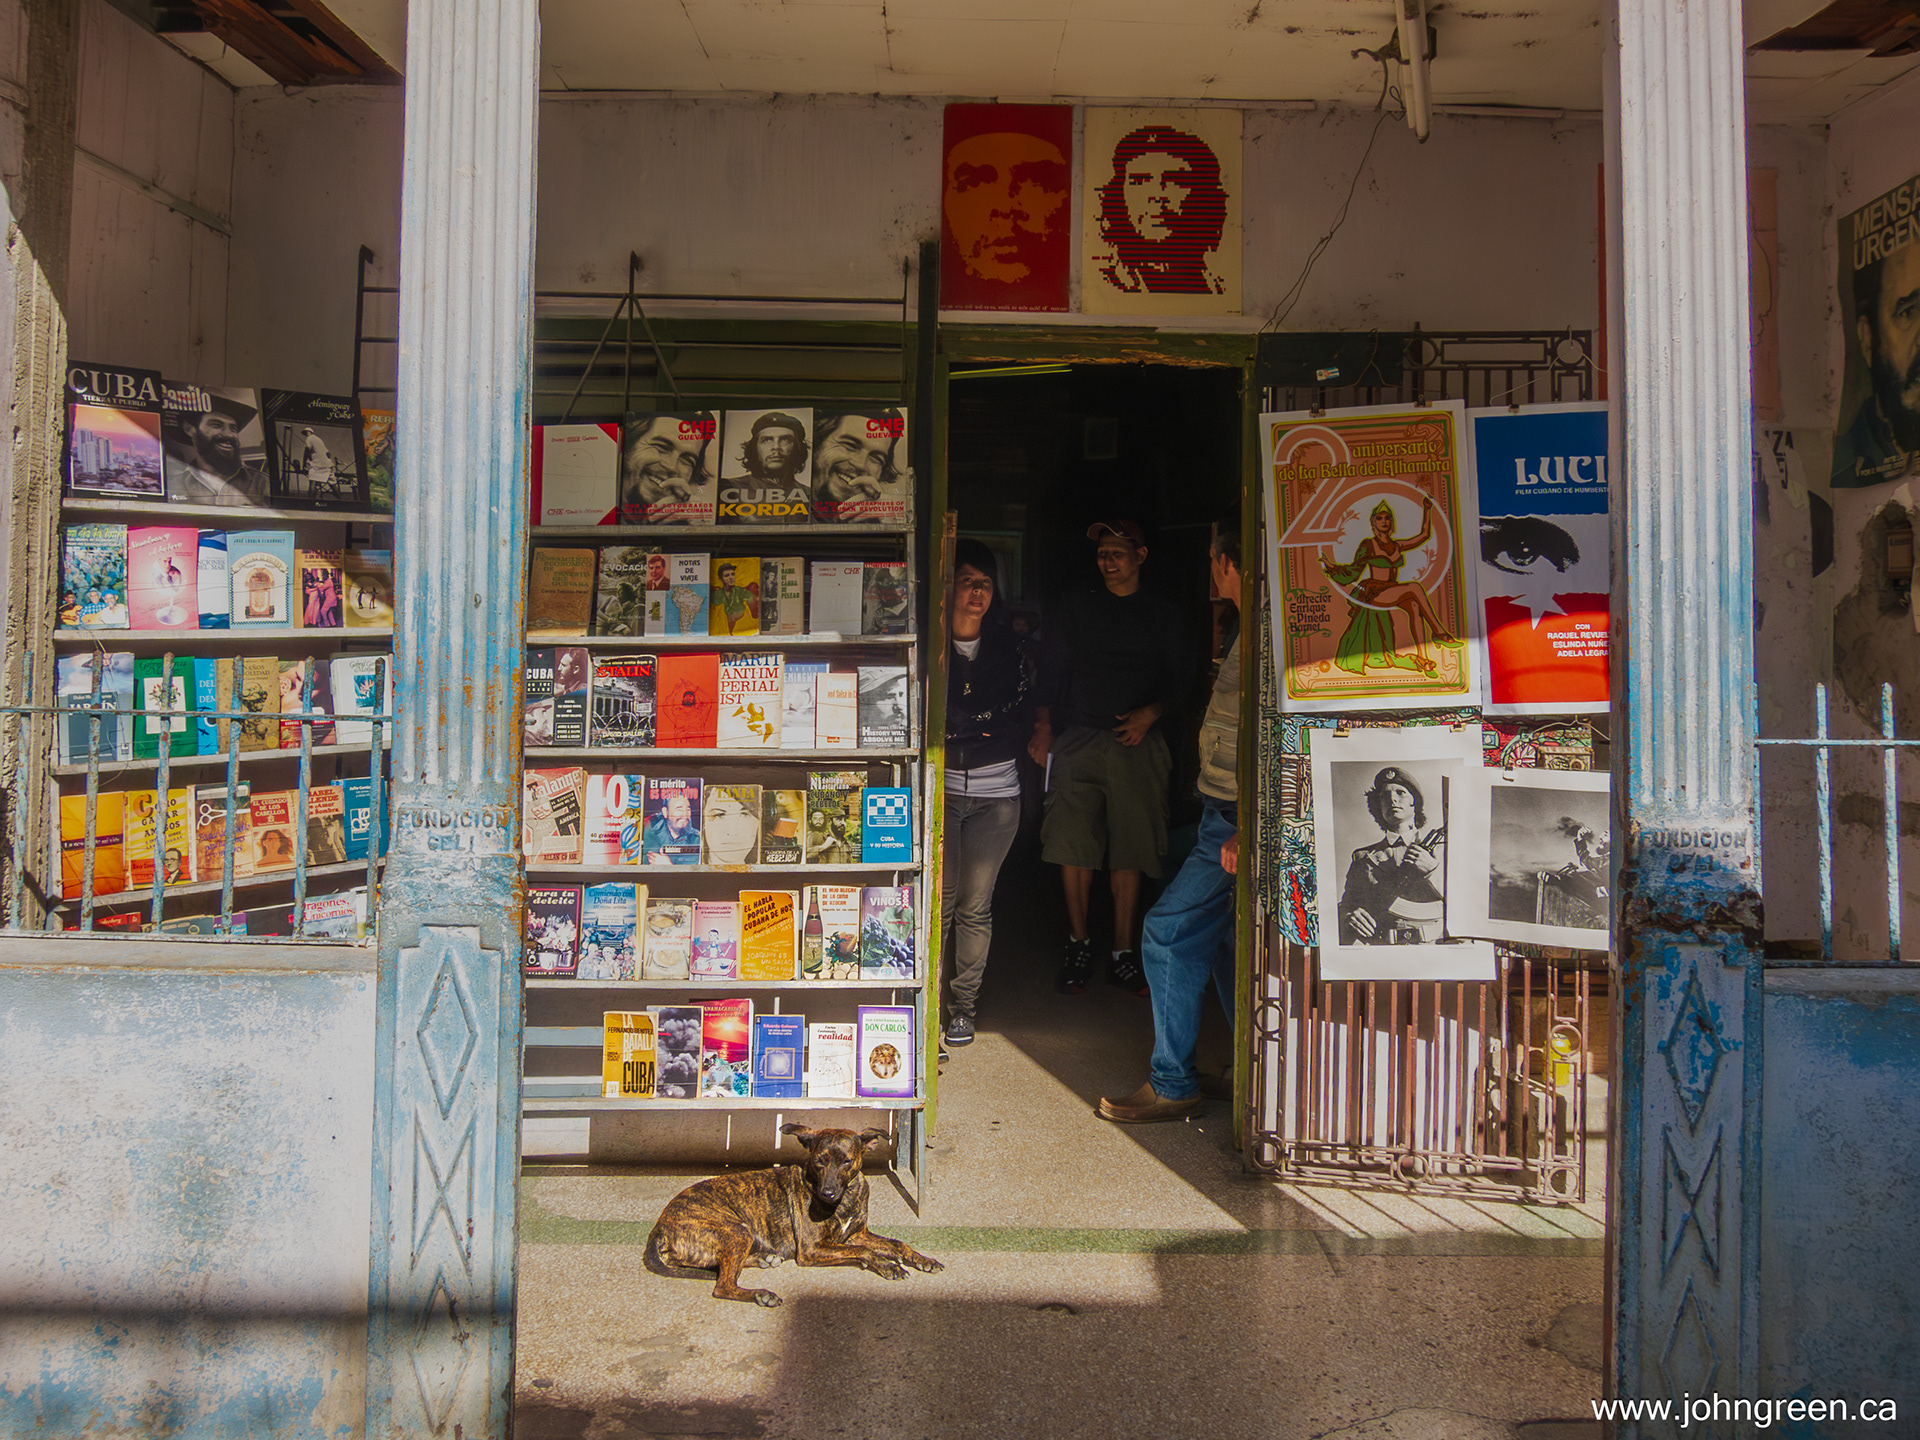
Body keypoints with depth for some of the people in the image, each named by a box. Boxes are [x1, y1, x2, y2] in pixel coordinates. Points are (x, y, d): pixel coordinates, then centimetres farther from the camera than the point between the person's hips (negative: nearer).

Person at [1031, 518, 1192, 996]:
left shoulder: (1160, 612, 11)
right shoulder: (1077, 610, 13)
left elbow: (1181, 677, 10)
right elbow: (1052, 671, 12)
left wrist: (1150, 714, -7)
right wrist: (1043, 727, 1)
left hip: (1137, 744, -1)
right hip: (1079, 742, 1)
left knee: (1129, 853, -1)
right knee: (1073, 845, -4)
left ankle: (1123, 956, 7)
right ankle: (1078, 946, 10)